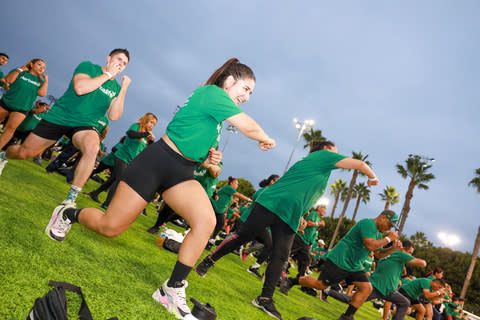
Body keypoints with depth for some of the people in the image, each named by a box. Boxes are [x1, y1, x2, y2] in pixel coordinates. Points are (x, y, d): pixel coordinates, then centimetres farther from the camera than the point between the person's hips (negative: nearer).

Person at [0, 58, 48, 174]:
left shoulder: (40, 80, 11)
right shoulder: (21, 72, 5)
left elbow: (42, 93, -5)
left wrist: (46, 80, -4)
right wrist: (20, 69, -8)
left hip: (21, 108, 0)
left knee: (11, 127, -16)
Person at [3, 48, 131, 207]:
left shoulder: (116, 87, 5)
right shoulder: (87, 66, -5)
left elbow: (113, 116, -6)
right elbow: (80, 88, -25)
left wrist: (123, 90, -12)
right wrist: (107, 74, -17)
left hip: (84, 125, 1)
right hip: (58, 117, -1)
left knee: (93, 147, -34)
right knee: (23, 153, 6)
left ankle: (70, 200, -25)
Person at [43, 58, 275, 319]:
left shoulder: (216, 105, 16)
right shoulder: (213, 93, -12)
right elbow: (248, 126, -18)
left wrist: (207, 160, 6)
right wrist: (266, 140, 2)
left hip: (181, 172, 9)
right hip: (156, 162, -8)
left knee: (206, 221, -17)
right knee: (110, 227, 1)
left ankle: (173, 290, -6)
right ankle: (67, 214, 34)